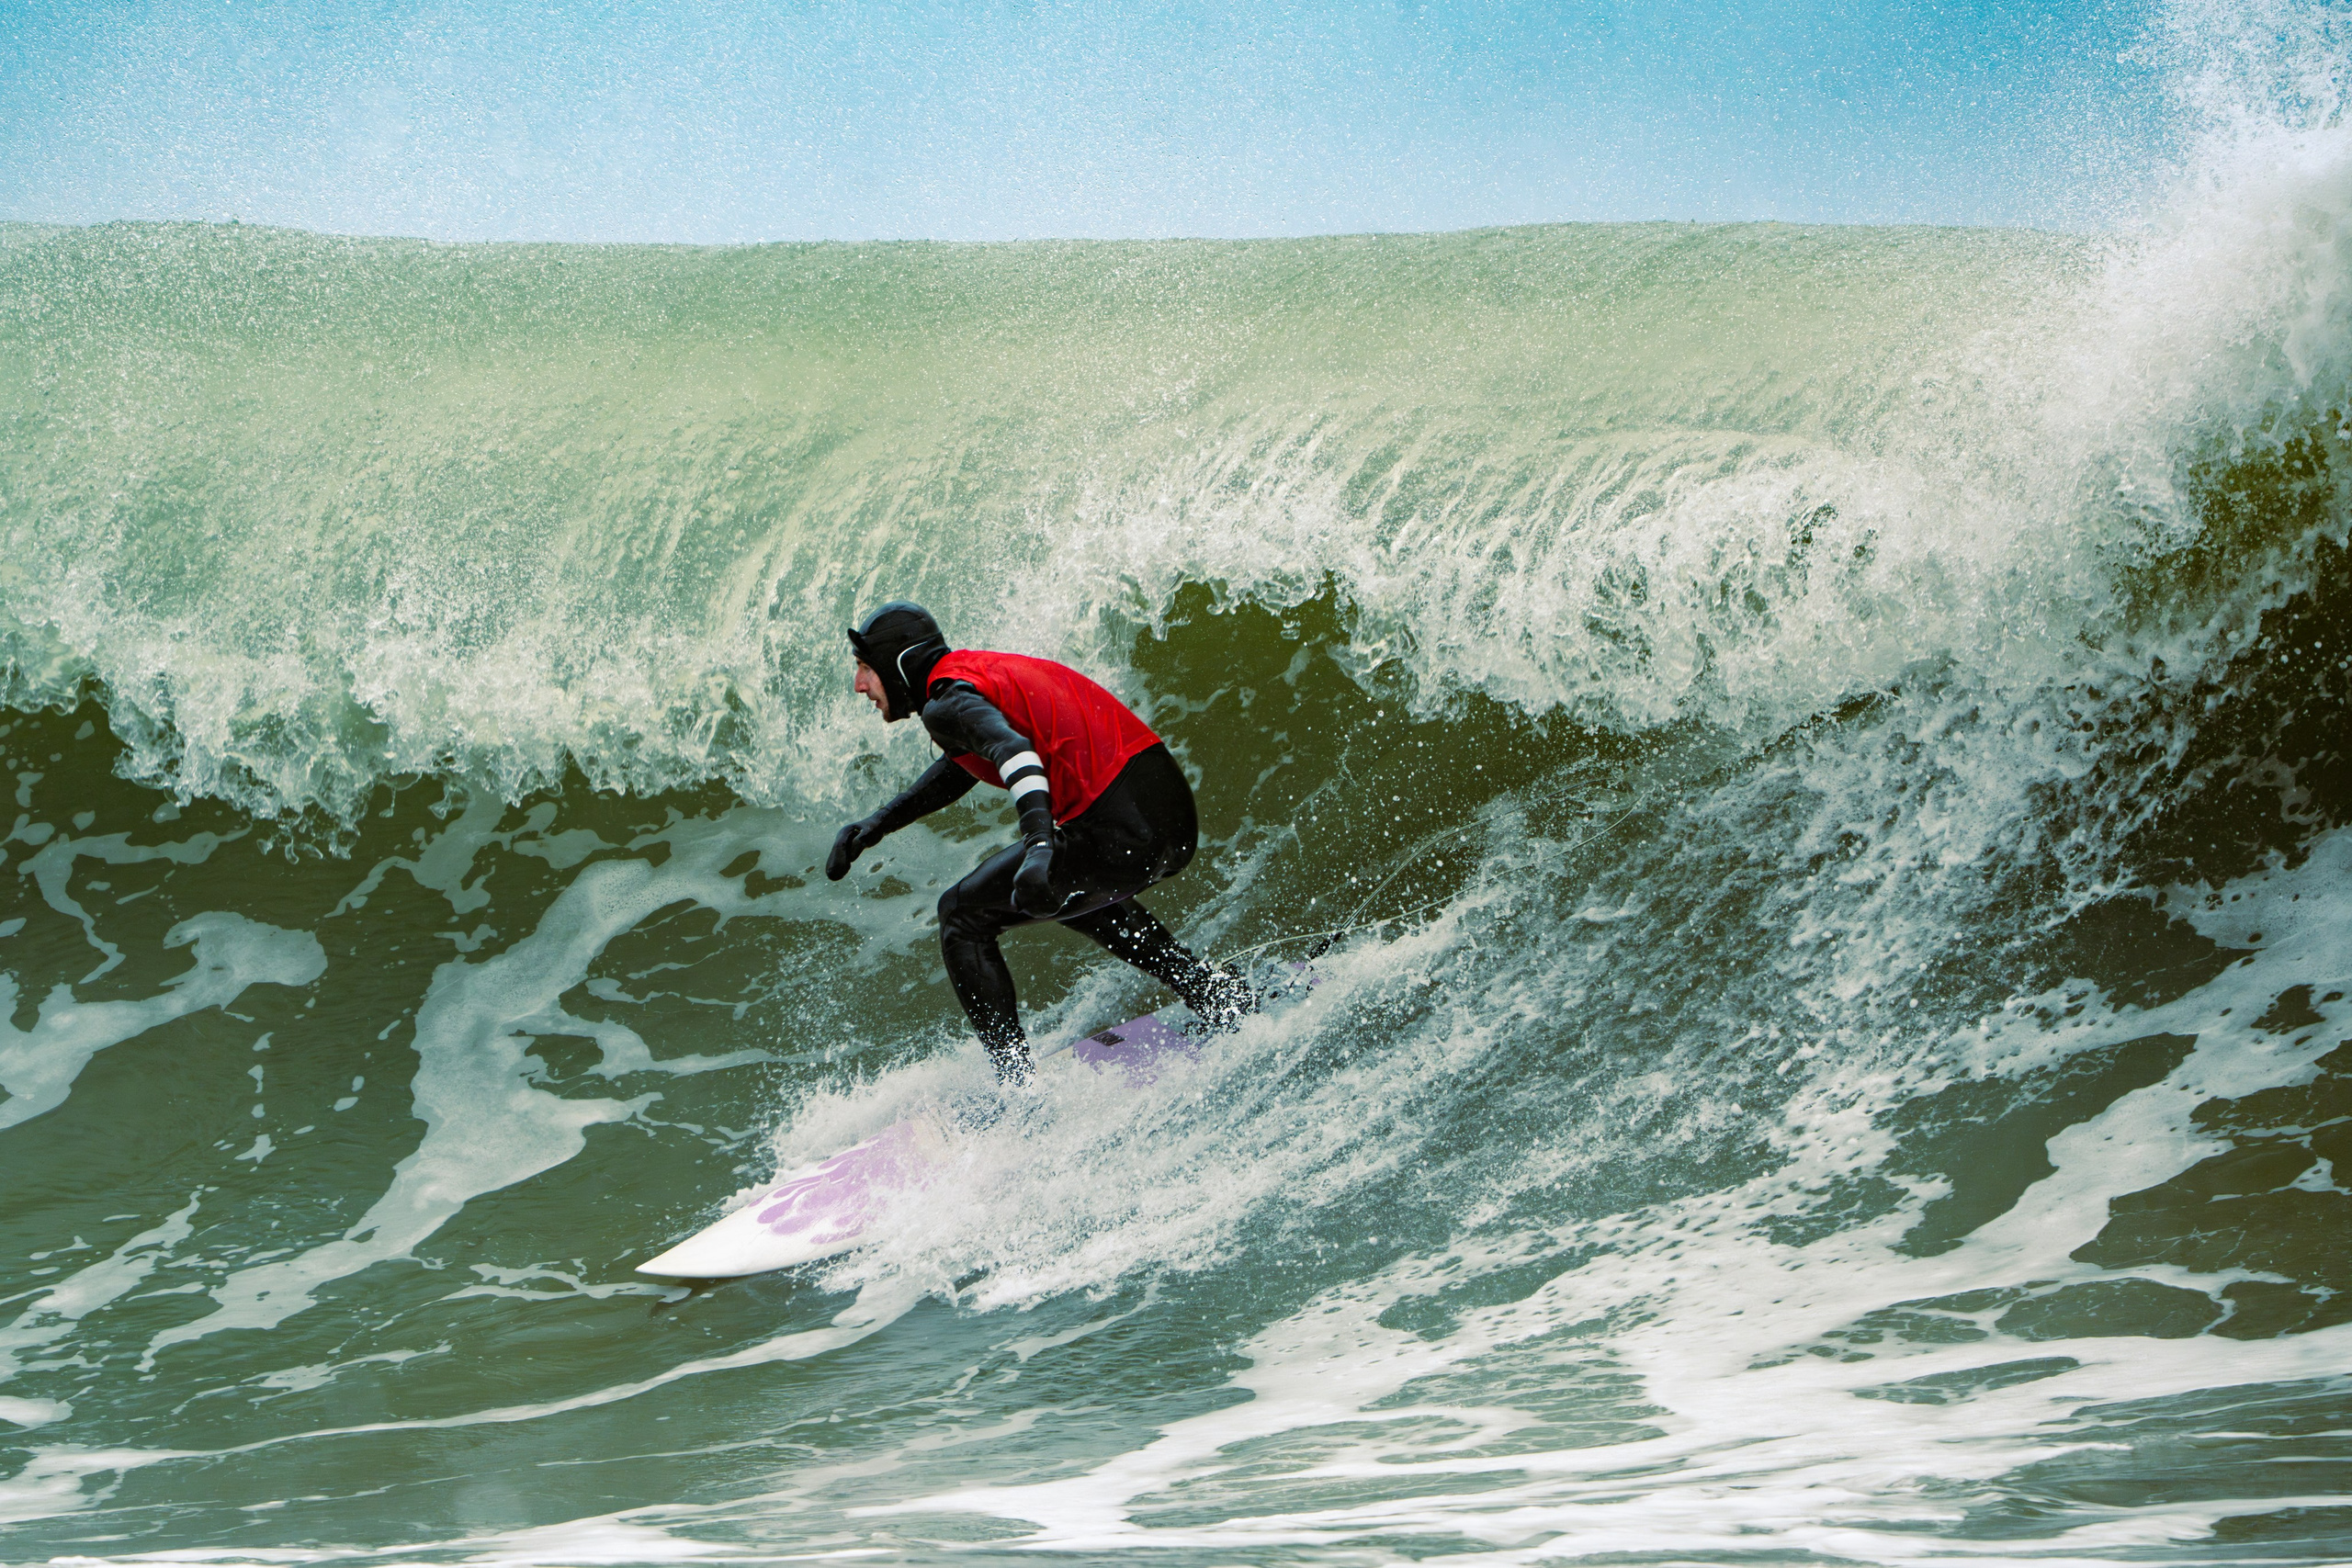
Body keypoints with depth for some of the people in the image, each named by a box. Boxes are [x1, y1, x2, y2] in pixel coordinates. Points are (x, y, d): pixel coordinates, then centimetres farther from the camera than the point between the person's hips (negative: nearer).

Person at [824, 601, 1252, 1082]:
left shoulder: (946, 703, -5)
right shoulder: (983, 670, 24)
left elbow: (1012, 750, -26)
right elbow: (964, 766, 41)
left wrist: (1039, 843, -41)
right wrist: (879, 823, 35)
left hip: (1118, 834, -9)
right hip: (1178, 815, 9)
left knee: (963, 915, 8)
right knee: (1065, 889, 39)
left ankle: (1018, 1084, 3)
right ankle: (1217, 993, 28)